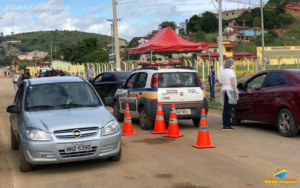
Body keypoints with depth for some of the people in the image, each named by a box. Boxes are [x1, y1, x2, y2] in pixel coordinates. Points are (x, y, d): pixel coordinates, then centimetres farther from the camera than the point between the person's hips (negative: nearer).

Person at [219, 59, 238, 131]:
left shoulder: (222, 72, 12)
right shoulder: (231, 72, -10)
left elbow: (221, 82, 13)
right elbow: (233, 83, -15)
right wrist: (236, 93, -13)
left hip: (223, 90, 7)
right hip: (230, 90, -7)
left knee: (225, 108, 8)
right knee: (229, 108, -5)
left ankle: (224, 126, 6)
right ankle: (227, 126, -6)